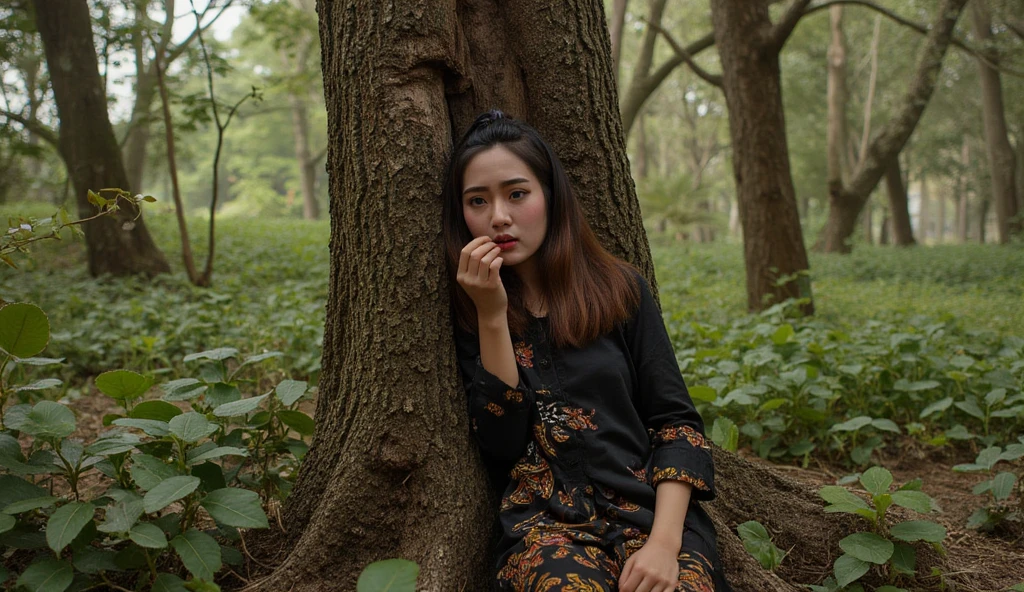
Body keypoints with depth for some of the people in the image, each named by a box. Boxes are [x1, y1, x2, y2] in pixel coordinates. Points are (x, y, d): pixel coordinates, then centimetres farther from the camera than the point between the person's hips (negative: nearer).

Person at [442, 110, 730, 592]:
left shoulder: (618, 289, 6)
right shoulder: (463, 314, 5)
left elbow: (676, 421, 3)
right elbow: (501, 448, -3)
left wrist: (665, 540, -12)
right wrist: (492, 316, -11)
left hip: (652, 506, 1)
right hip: (547, 521, -1)